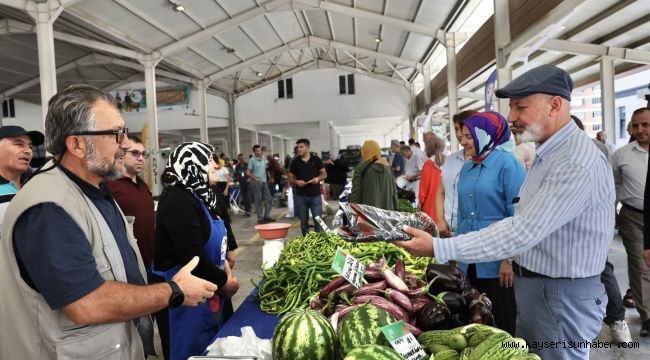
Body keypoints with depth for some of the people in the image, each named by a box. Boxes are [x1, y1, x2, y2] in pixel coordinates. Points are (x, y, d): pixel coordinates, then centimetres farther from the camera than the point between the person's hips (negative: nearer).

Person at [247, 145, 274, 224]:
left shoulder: (264, 159, 10)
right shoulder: (252, 160, -7)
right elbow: (248, 173, -10)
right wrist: (255, 179, -12)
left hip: (264, 182, 6)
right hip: (256, 183, -6)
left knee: (268, 199, 6)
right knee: (258, 201, -1)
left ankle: (267, 216, 18)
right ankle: (260, 218, 7)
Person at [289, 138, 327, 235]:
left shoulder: (316, 159, 3)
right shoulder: (295, 162, 4)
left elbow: (324, 174, 8)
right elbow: (290, 178, 7)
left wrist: (318, 178, -13)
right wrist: (296, 182, -14)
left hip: (315, 195, -1)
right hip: (301, 196, 1)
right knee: (303, 221, 9)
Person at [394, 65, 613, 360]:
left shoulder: (578, 164, -26)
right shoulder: (548, 153, 8)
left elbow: (524, 231, -31)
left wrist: (438, 248, -32)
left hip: (563, 294, -9)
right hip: (532, 284, 9)